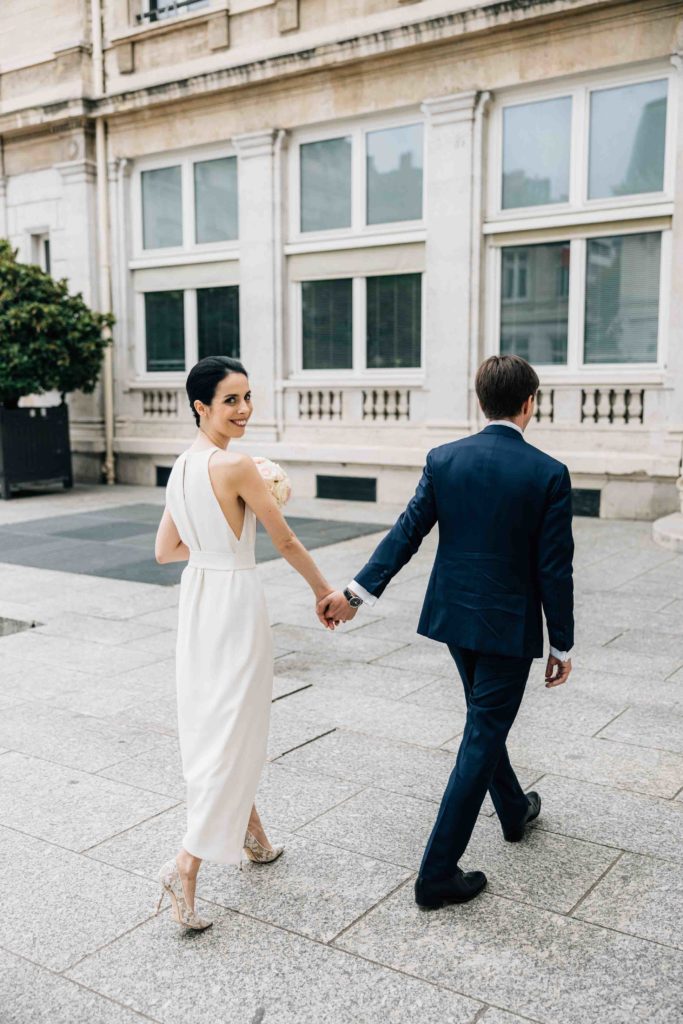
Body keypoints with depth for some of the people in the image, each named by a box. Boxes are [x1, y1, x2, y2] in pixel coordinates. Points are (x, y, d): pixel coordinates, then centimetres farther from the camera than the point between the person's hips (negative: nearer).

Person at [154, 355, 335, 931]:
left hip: (197, 597, 9)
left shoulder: (182, 466, 5)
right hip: (235, 600, -9)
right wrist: (325, 591, 2)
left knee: (212, 719, 19)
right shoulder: (236, 465, -19)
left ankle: (250, 832, 38)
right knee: (233, 729, -1)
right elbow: (285, 542, -12)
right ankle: (187, 866, 0)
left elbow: (166, 550, 10)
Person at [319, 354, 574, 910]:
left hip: (454, 615, 5)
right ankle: (438, 874, 7)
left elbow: (407, 533, -7)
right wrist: (562, 644, -3)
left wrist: (357, 591, -2)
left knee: (486, 722, 26)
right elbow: (554, 569, -13)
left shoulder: (444, 459, -5)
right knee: (481, 740, 3)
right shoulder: (548, 473, -14)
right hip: (509, 626, -5)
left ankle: (514, 810, 48)